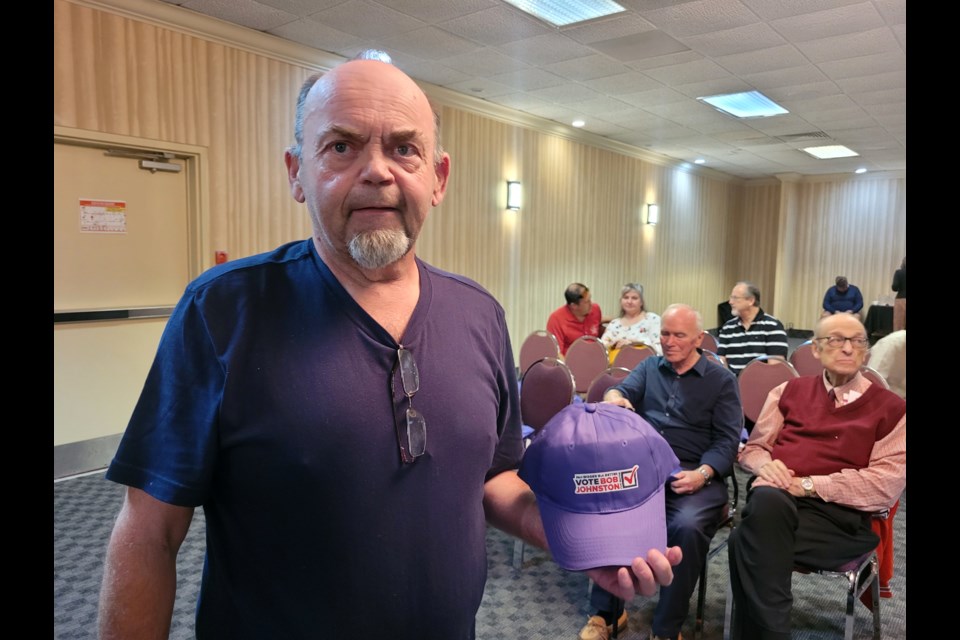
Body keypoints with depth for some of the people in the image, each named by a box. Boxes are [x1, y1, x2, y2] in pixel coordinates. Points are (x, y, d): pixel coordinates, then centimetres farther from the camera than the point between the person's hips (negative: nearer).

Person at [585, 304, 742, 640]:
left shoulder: (722, 380, 9)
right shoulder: (649, 367, 19)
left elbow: (727, 440, 1)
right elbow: (624, 389, 0)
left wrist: (702, 473, -18)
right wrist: (613, 397, -26)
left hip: (694, 473, -2)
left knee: (688, 526, -33)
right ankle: (605, 612, -7)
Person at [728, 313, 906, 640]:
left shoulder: (890, 408, 10)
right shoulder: (790, 390, 19)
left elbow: (887, 484, -3)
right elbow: (752, 448, 21)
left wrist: (808, 485, -12)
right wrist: (765, 464, -5)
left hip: (839, 514, -3)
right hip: (775, 500, 3)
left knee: (746, 540, -35)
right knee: (767, 502, -38)